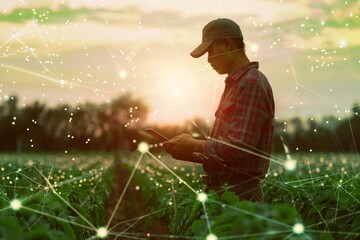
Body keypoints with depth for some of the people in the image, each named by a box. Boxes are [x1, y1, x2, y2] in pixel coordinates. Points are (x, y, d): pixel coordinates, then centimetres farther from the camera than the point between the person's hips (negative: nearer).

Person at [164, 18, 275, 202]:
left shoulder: (251, 83, -13)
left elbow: (240, 146, -22)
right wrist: (192, 154, 7)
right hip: (221, 188, 9)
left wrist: (195, 146, -10)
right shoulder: (235, 84, 19)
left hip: (239, 192, -9)